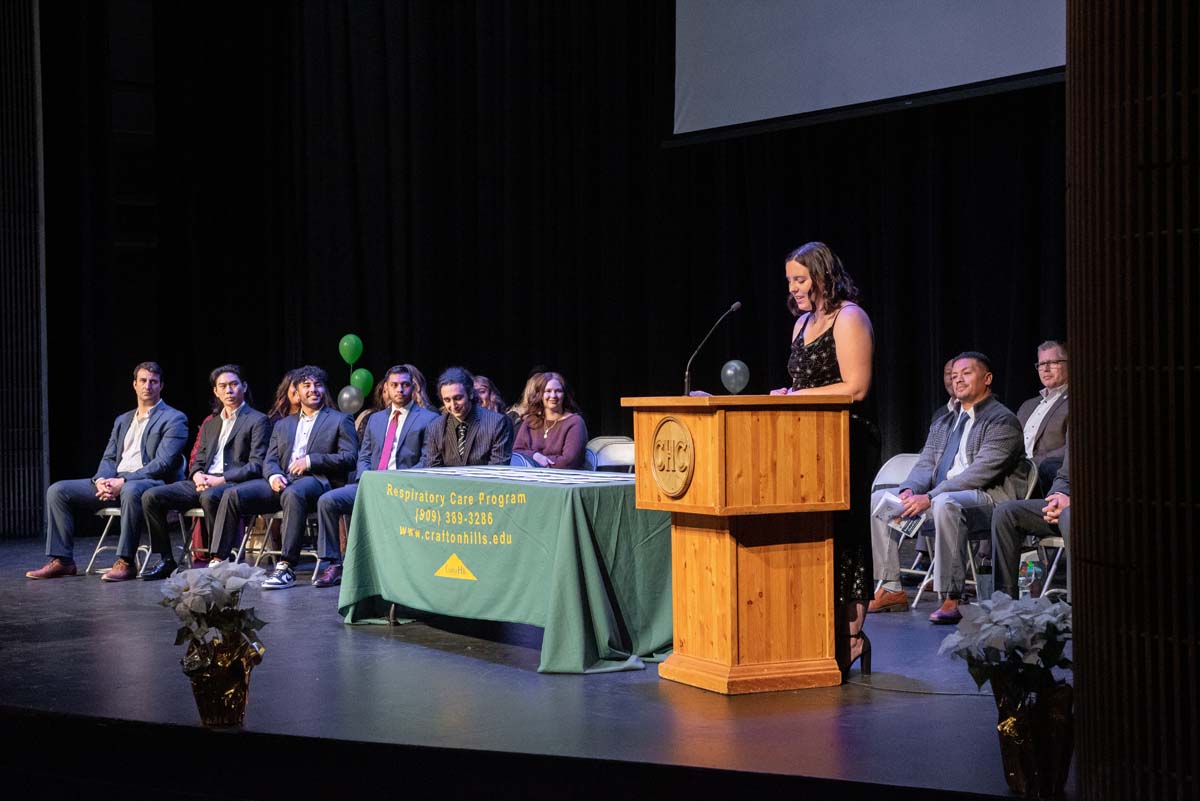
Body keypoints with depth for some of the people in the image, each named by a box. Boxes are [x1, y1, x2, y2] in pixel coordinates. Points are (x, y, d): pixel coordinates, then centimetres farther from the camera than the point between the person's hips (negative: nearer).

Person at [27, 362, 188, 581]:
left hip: (153, 483, -7)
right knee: (57, 490, -5)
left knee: (131, 490, -43)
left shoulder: (174, 419, 1)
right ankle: (62, 561, -7)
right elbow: (109, 458, 19)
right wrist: (101, 480, -7)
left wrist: (123, 482, -19)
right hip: (113, 483, 7)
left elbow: (163, 464, -11)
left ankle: (125, 562, -36)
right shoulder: (122, 421, 24)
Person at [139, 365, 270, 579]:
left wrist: (220, 480, -16)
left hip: (233, 483, -7)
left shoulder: (257, 421, 3)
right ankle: (167, 561, -6)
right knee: (151, 497, -11)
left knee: (209, 497, -41)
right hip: (204, 482, 7)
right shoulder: (211, 424, 26)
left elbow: (256, 466, -7)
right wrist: (197, 475, -2)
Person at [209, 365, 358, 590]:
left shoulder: (340, 420, 12)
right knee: (232, 495, -16)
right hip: (282, 481, 5)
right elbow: (270, 460, 19)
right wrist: (273, 475, -6)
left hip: (317, 481, -5)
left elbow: (350, 458, 0)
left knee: (293, 494, -41)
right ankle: (218, 561, -17)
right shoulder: (283, 425, 27)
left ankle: (286, 567, -44)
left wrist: (310, 461, -11)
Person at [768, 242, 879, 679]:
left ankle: (850, 639, -2)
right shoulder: (803, 322, 19)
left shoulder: (849, 319, -8)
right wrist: (785, 395, 7)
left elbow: (855, 388, -16)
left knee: (843, 536, -7)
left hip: (847, 442, -8)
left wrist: (796, 396, -14)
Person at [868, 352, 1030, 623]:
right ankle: (891, 589, -6)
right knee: (877, 499, -4)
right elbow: (925, 465, 14)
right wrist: (909, 490, -11)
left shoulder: (1003, 421, -4)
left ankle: (950, 599, -37)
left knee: (946, 503, -40)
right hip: (938, 495, 8)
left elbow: (981, 471, -16)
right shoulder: (943, 423, 23)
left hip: (988, 498, -8)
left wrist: (930, 497, -23)